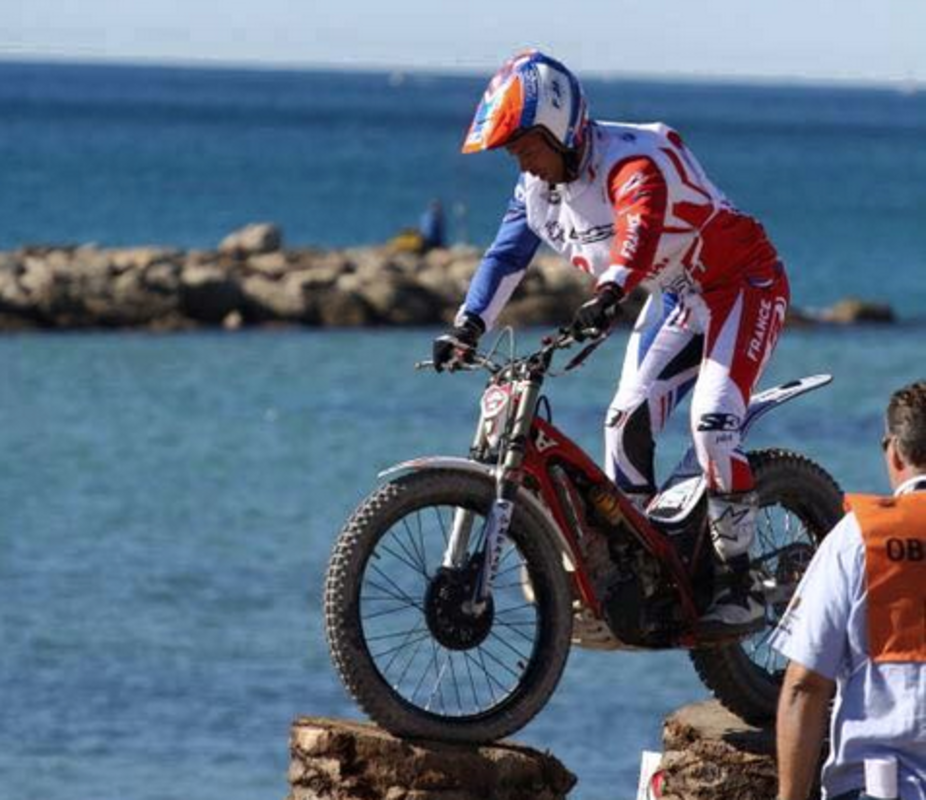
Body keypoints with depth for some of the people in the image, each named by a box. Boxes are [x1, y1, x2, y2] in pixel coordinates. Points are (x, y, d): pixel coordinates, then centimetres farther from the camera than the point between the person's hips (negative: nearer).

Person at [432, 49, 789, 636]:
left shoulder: (634, 160, -30)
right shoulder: (538, 186, -2)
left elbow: (641, 224, -49)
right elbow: (507, 255, 4)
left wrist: (611, 293, -66)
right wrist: (468, 328, -9)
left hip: (742, 283, -9)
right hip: (676, 296, 9)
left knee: (712, 421, -23)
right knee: (628, 420, -3)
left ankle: (741, 588, -17)